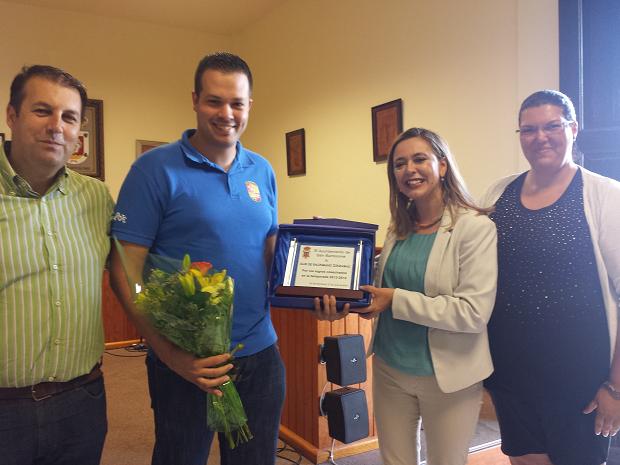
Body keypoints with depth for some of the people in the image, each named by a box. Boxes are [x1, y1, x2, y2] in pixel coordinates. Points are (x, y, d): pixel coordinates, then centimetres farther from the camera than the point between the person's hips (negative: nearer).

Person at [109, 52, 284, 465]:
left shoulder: (263, 171, 6)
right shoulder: (156, 168, -10)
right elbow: (125, 270, -12)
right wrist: (169, 352, -20)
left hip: (261, 354, 5)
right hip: (187, 364, -4)